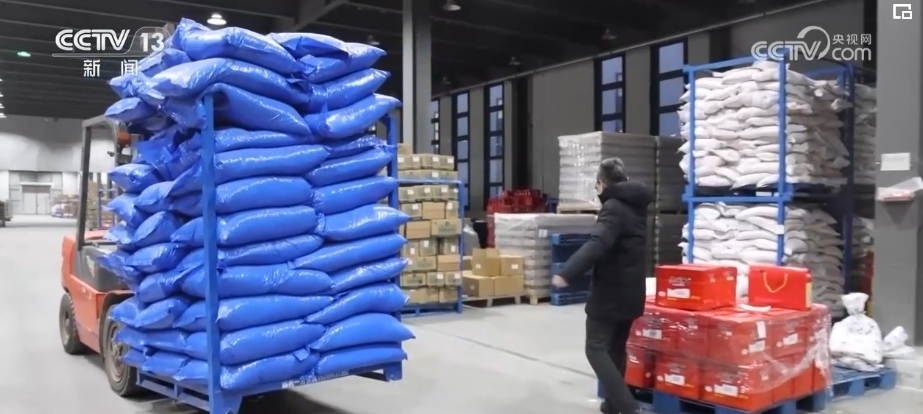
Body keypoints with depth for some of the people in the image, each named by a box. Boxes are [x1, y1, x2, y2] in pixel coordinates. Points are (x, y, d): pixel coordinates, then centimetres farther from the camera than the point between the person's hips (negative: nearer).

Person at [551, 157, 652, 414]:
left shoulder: (613, 207, -17)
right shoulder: (636, 205, 11)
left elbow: (596, 244, -35)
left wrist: (567, 273, -44)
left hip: (610, 292, -9)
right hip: (631, 291, 9)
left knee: (596, 349, -5)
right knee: (617, 347, 18)